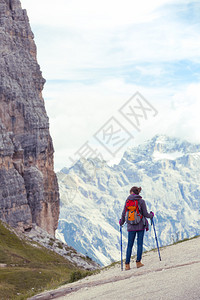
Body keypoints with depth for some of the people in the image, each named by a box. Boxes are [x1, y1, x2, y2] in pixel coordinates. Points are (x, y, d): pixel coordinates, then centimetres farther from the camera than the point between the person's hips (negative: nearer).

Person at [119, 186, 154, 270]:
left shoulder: (127, 200, 1)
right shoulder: (141, 201, -5)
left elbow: (124, 214, 3)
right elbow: (145, 214, -5)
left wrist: (121, 222, 21)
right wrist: (151, 215, 17)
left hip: (131, 226, 2)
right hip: (140, 225, -2)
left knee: (130, 245, 6)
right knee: (140, 244, 6)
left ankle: (127, 264, 2)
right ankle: (138, 262, 1)